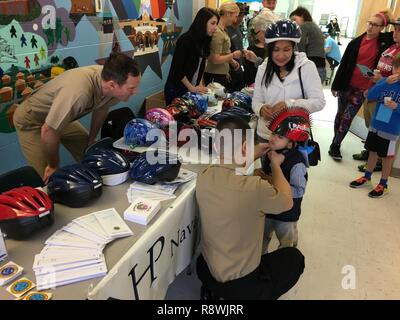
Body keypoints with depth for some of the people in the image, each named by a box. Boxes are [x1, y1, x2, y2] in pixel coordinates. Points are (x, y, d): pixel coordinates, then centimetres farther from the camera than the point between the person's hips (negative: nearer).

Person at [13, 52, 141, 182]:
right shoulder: (79, 92, -43)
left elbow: (101, 109, 0)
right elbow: (48, 131, -32)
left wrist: (91, 140, 10)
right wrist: (53, 165, -16)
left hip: (62, 117, 6)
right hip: (31, 119, -6)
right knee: (49, 178, -10)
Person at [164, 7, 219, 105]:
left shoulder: (205, 40, 4)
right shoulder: (185, 40, -17)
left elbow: (201, 66, 9)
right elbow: (177, 69, -18)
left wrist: (200, 84, -2)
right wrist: (192, 88, -14)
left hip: (193, 89, 7)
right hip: (176, 89, -6)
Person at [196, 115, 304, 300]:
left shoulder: (204, 177, -13)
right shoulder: (254, 187, -31)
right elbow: (287, 202, -7)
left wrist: (253, 156, 13)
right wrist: (276, 164, 4)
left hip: (205, 271, 5)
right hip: (240, 284, -4)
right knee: (294, 257, 20)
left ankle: (213, 291, 25)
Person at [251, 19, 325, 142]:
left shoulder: (307, 67, -9)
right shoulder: (263, 69, 0)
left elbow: (319, 102, -12)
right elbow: (256, 100, 2)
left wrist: (289, 104, -27)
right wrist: (261, 109, -21)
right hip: (265, 134, 3)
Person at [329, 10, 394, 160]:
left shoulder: (385, 40, -1)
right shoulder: (356, 42, -2)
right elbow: (343, 64, 0)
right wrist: (336, 85, 0)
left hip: (363, 89, -1)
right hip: (346, 85, 1)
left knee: (347, 118, -3)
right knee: (340, 114, 11)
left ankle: (335, 146, 8)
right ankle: (335, 144, 27)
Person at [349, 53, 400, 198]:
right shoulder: (384, 80, -2)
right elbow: (370, 96, -13)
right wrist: (386, 83, -21)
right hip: (375, 125, 3)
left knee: (387, 156, 9)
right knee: (373, 151, 17)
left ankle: (383, 185, 24)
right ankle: (367, 177, 35)